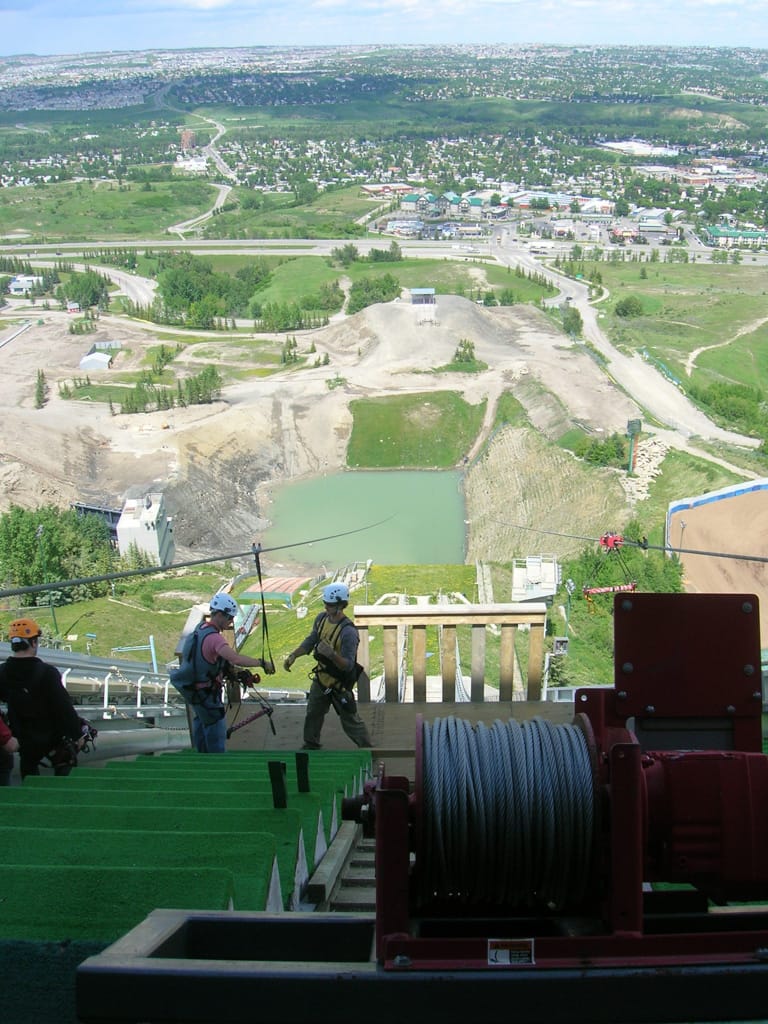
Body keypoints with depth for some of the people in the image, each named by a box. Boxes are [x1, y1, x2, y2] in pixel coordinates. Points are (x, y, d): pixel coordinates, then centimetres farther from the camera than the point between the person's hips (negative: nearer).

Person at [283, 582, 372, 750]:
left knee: (350, 720, 4)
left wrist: (331, 654, -48)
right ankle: (311, 745, 44)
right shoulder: (321, 618, -7)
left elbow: (348, 665, -30)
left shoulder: (348, 632, -31)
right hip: (321, 677, 7)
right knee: (313, 714, 23)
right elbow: (310, 641, 9)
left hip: (339, 683, -7)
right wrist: (293, 655, -2)